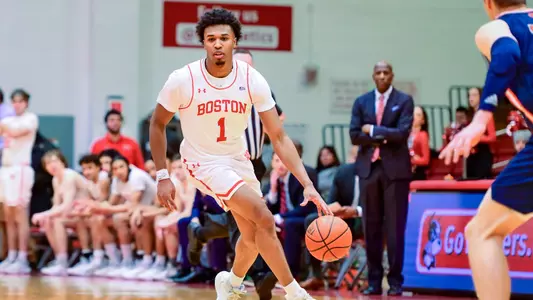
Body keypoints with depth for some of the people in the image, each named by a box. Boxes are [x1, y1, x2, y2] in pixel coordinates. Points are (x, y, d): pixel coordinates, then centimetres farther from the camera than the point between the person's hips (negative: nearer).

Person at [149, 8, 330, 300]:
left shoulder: (252, 80, -16)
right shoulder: (182, 80, -22)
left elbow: (279, 138, -14)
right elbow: (157, 124, -5)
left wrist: (307, 185, -23)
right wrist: (162, 176, -9)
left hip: (238, 159, 5)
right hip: (205, 163, -5)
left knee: (253, 237, 12)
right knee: (264, 220, -21)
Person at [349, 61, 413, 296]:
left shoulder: (404, 101, 2)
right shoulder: (361, 102, 11)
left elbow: (402, 132, -11)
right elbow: (354, 135, 1)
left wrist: (373, 131, -6)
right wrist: (384, 137, -8)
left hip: (395, 169, -3)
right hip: (369, 168, 3)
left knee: (395, 227, -4)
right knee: (371, 227, 4)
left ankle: (395, 280, 0)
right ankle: (374, 280, 8)